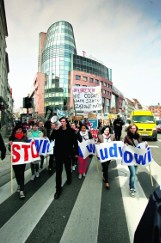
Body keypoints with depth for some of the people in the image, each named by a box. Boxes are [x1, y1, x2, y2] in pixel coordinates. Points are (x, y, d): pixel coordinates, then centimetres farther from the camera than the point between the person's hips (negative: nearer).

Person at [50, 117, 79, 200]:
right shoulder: (57, 130, -2)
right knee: (58, 170, 0)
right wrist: (55, 130, -24)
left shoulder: (71, 131, -7)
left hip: (68, 153, 0)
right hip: (58, 153, 1)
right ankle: (58, 189, 11)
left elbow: (75, 142, -4)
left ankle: (69, 179, 51)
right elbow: (51, 138, -12)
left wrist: (76, 152, -4)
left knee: (68, 168, 20)